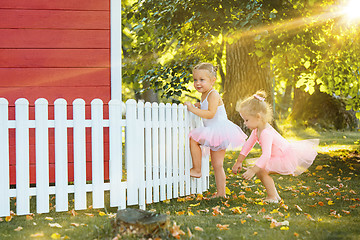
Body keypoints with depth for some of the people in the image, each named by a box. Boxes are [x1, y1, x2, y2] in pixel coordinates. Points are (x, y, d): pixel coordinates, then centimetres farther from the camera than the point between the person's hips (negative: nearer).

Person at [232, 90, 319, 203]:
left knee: (261, 170, -19)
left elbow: (266, 155, -40)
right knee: (259, 169, 11)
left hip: (287, 159, -10)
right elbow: (248, 145, 10)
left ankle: (272, 197, -4)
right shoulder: (257, 130, 0)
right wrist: (239, 162, 11)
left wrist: (253, 170, -44)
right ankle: (274, 194, 22)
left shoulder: (266, 133, -32)